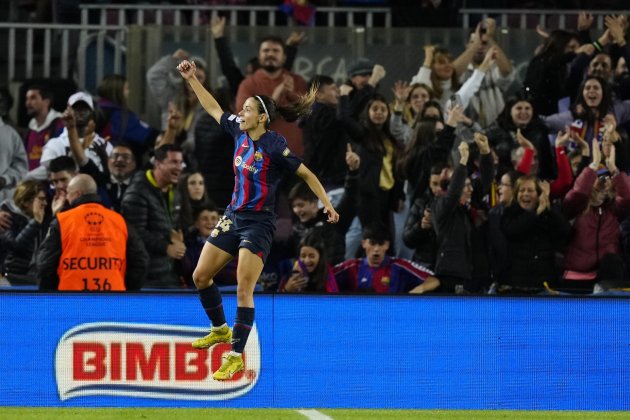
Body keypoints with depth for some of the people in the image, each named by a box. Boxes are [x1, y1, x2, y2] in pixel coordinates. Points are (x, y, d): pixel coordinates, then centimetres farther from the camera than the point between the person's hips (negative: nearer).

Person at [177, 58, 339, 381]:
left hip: (258, 224, -8)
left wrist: (327, 204, -15)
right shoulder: (240, 132, 2)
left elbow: (306, 174, -10)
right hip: (233, 217, 8)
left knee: (244, 290, -12)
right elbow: (213, 108, 17)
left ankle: (236, 355, -4)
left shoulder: (275, 146, -17)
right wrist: (192, 79, 17)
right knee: (200, 276, 11)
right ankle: (220, 330, 32)